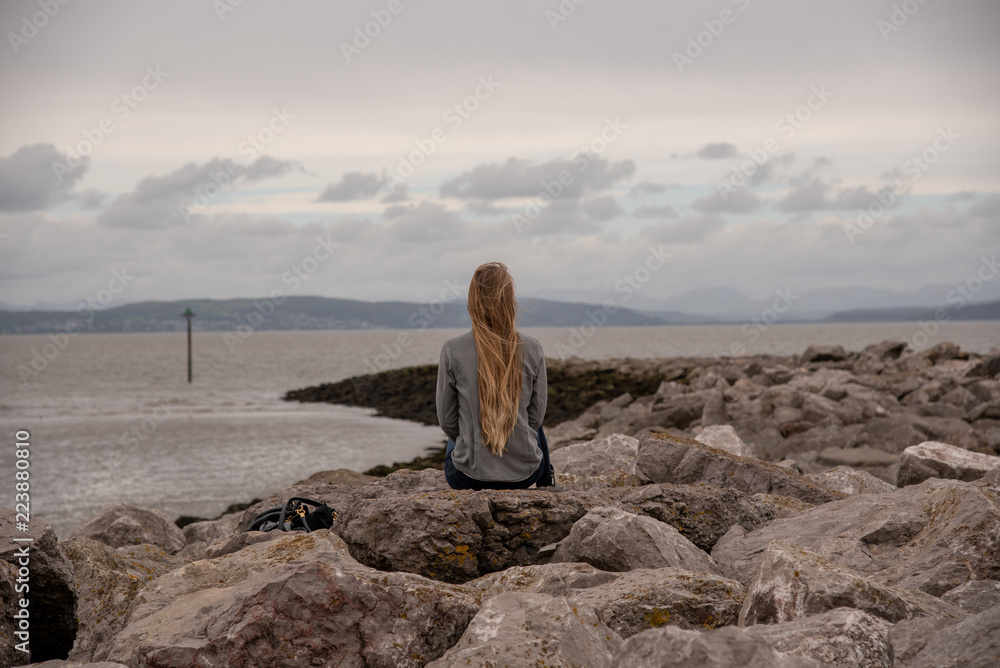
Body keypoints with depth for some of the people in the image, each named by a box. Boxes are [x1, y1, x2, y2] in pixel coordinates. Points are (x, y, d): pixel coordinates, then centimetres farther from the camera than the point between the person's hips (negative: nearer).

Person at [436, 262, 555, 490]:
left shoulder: (452, 350, -11)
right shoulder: (531, 348, -8)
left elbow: (447, 420, -3)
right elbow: (536, 414, 1)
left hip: (468, 477, -1)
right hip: (524, 474, 1)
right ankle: (546, 484, 54)